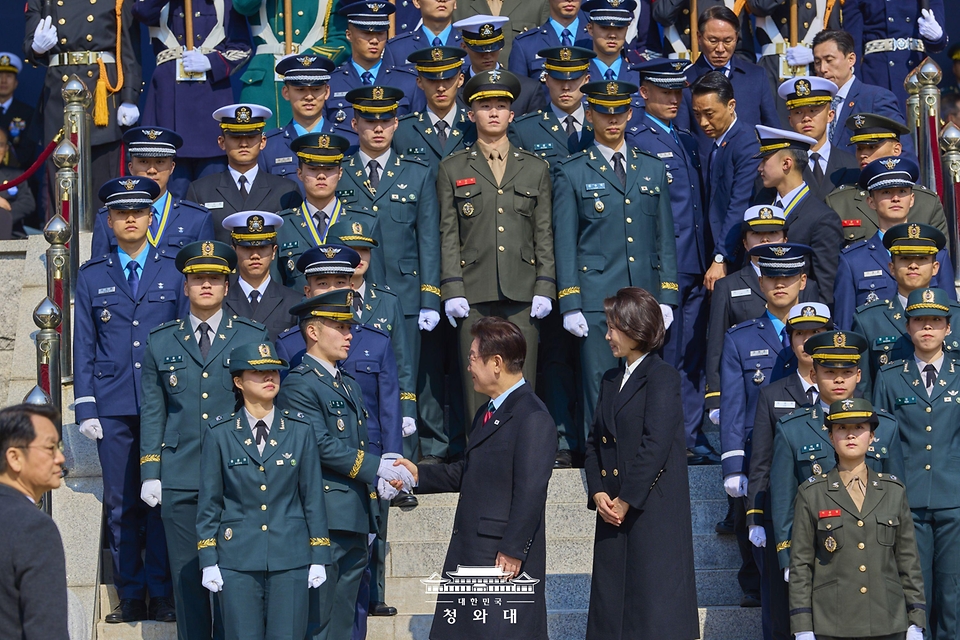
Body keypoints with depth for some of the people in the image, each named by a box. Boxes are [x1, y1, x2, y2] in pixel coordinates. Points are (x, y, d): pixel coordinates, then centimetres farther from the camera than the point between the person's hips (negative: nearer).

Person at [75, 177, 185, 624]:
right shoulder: (91, 277, 11)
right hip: (113, 407, 1)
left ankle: (162, 596, 3)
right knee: (121, 504, 2)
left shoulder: (175, 272, 8)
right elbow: (84, 347, 10)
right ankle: (130, 597, 8)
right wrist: (85, 407, 2)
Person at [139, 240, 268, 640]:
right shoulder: (161, 343, 11)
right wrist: (150, 473, 4)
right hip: (180, 480, 1)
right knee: (187, 577, 3)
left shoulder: (253, 338, 8)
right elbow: (152, 413, 11)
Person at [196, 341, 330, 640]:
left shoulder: (300, 430, 4)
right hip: (237, 557, -1)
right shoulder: (219, 432, 1)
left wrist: (319, 557, 3)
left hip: (290, 559, 1)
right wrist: (208, 561, -1)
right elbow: (209, 502, 3)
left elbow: (313, 495, 6)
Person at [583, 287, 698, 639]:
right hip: (613, 515, 7)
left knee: (653, 609, -6)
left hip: (653, 514, -7)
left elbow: (656, 445, -15)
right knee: (612, 602, 5)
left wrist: (626, 500, -13)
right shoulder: (611, 380, 18)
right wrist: (598, 493, -1)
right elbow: (594, 442, 14)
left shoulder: (662, 378, -6)